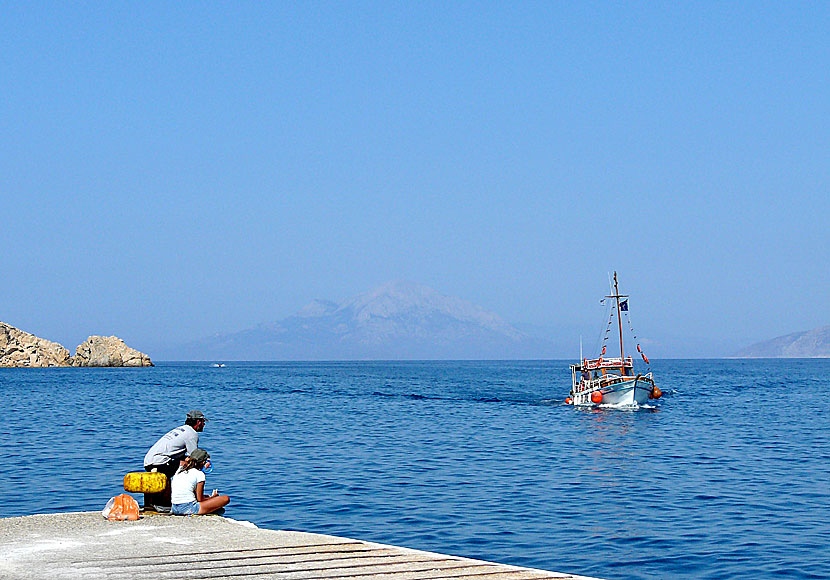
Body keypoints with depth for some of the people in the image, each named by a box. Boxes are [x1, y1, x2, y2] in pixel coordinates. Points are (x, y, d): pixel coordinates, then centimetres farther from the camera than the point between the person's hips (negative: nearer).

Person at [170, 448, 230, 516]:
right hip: (188, 509, -8)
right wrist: (212, 496, 13)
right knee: (226, 499, -5)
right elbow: (200, 499, -5)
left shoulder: (179, 470, 10)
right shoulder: (199, 474, -7)